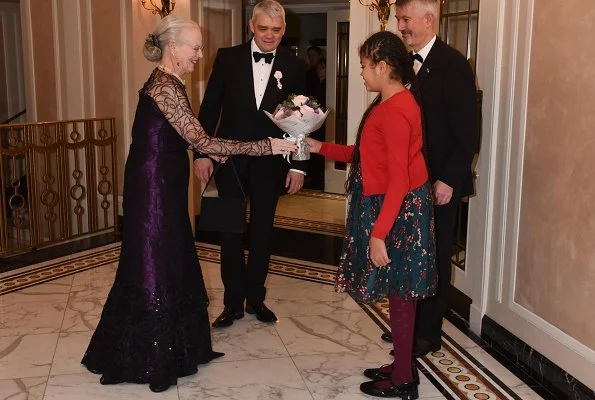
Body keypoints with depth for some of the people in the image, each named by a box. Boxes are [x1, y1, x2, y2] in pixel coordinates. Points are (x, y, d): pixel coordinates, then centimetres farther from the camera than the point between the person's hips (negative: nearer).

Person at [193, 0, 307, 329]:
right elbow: (209, 108, 0)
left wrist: (298, 166, -3)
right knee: (231, 232, 8)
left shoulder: (293, 66, -1)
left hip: (269, 164, 0)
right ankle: (233, 302, 21)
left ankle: (255, 298, 27)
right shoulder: (228, 58, -1)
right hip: (230, 160, 0)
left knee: (262, 232, 11)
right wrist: (202, 153, -6)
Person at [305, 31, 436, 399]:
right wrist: (320, 147, 16)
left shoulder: (393, 111, -22)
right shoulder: (393, 103, 10)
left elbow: (399, 180, -26)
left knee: (399, 293, 2)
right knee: (399, 293, 17)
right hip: (393, 206, 10)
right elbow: (368, 155, 15)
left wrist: (378, 234, -26)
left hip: (398, 211, -10)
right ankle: (402, 366, 31)